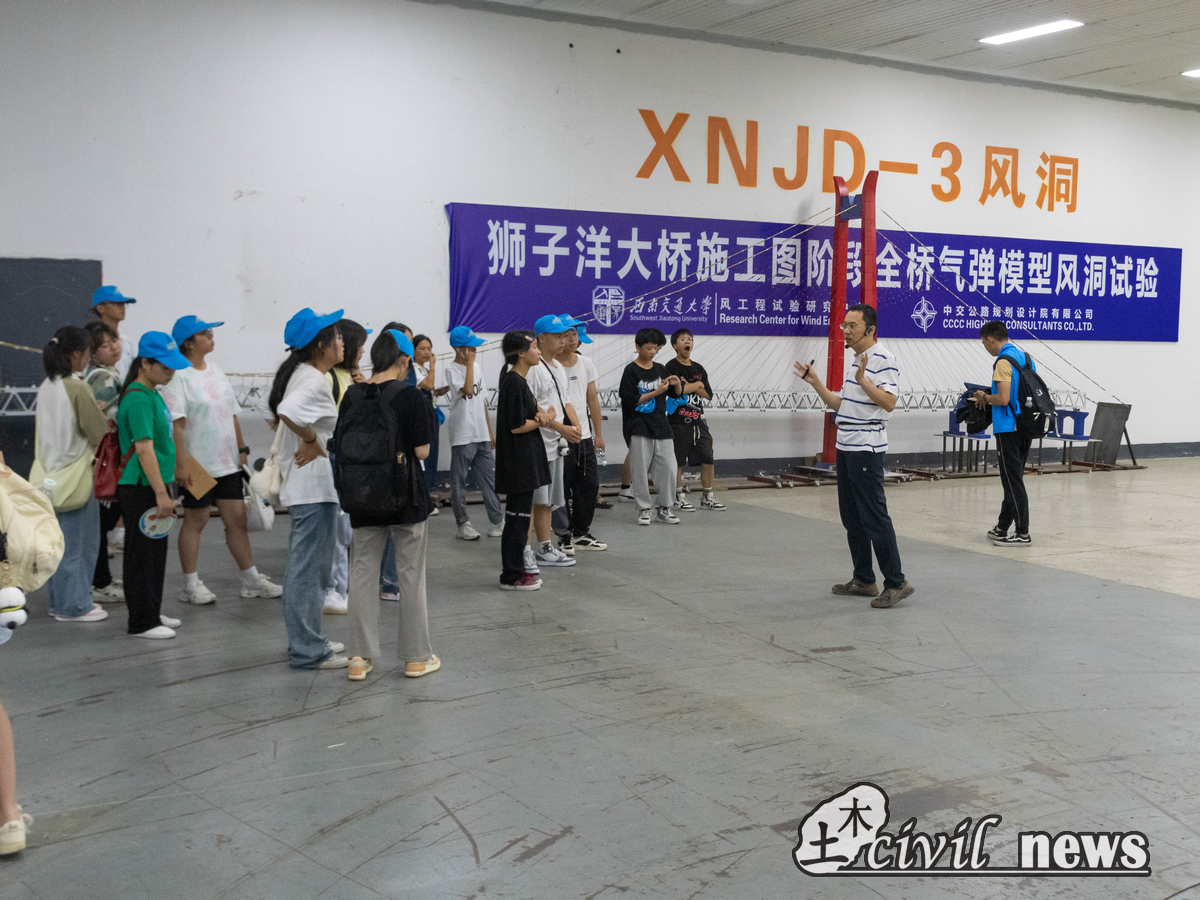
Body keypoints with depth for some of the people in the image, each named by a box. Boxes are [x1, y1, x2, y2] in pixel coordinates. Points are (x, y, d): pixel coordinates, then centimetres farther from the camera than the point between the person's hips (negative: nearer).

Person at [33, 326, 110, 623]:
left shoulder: (45, 388, 7)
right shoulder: (78, 389, -18)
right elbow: (99, 434, -15)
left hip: (51, 474, 8)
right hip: (76, 476, -8)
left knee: (58, 541, 16)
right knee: (78, 542, 2)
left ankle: (59, 600, 25)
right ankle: (74, 605, 9)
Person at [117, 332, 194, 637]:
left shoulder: (152, 394, 14)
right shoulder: (138, 399, -17)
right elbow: (143, 448, -23)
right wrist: (161, 493, -24)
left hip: (154, 486, 10)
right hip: (140, 489, -10)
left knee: (156, 552, 16)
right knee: (142, 554, -2)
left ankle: (153, 613, 27)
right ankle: (142, 622, 6)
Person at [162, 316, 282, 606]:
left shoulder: (215, 369, 12)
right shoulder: (179, 377, -11)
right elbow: (175, 424, -17)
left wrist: (242, 449, 16)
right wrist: (180, 463, -22)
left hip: (227, 461, 7)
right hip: (198, 463, -7)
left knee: (237, 519, 9)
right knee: (196, 519, 3)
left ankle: (252, 580, 17)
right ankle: (191, 585, 14)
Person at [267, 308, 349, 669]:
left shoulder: (302, 374, 13)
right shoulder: (315, 380, -18)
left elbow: (283, 413, 24)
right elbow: (287, 412, -36)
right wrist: (312, 441, -21)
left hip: (303, 485, 11)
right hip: (314, 486, -11)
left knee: (304, 567, 17)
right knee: (309, 568, -4)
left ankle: (306, 640, 28)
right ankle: (308, 650, 3)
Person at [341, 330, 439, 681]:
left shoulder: (353, 395, 0)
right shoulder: (412, 396, -13)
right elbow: (421, 451, -14)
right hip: (405, 494, -4)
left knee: (362, 572, 11)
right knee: (410, 574, 7)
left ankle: (359, 657, 13)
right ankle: (417, 657, 15)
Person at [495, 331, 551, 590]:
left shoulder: (519, 380, 13)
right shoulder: (514, 382, -17)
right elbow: (516, 426, -21)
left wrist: (540, 414, -3)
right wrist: (542, 420, -5)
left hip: (524, 459, 10)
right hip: (518, 459, -10)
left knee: (520, 515, 16)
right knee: (518, 516, -4)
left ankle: (516, 567, 25)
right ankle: (511, 576, 2)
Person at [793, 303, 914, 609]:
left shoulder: (883, 359, -11)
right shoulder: (854, 361, 18)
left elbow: (889, 402, -21)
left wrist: (863, 380, -30)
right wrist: (815, 382, 16)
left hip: (867, 448, -10)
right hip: (846, 446, 10)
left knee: (874, 516, -9)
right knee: (852, 517, 12)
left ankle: (896, 583, -4)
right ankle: (864, 580, 20)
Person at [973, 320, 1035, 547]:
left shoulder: (1003, 362, -15)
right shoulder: (1026, 358, 13)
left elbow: (1003, 399, -23)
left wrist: (984, 398, -3)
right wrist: (989, 398, 16)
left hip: (1009, 430, -9)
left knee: (1013, 482, -3)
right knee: (1013, 480, 15)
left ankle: (1023, 533, -1)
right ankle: (1002, 529, 23)